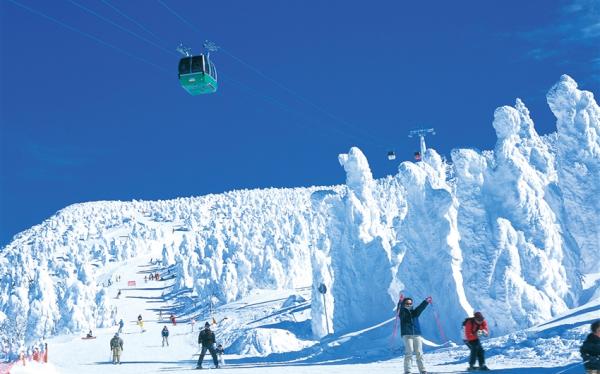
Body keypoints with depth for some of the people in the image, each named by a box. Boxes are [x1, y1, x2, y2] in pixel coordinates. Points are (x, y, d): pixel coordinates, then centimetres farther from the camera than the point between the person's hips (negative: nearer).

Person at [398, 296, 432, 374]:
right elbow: (400, 308, -15)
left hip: (417, 335, 4)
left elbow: (421, 307, 2)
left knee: (419, 353, 1)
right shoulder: (402, 312, 6)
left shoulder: (415, 312, 16)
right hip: (407, 335, -4)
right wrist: (401, 302, -34)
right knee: (409, 352, -14)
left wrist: (426, 301, -14)